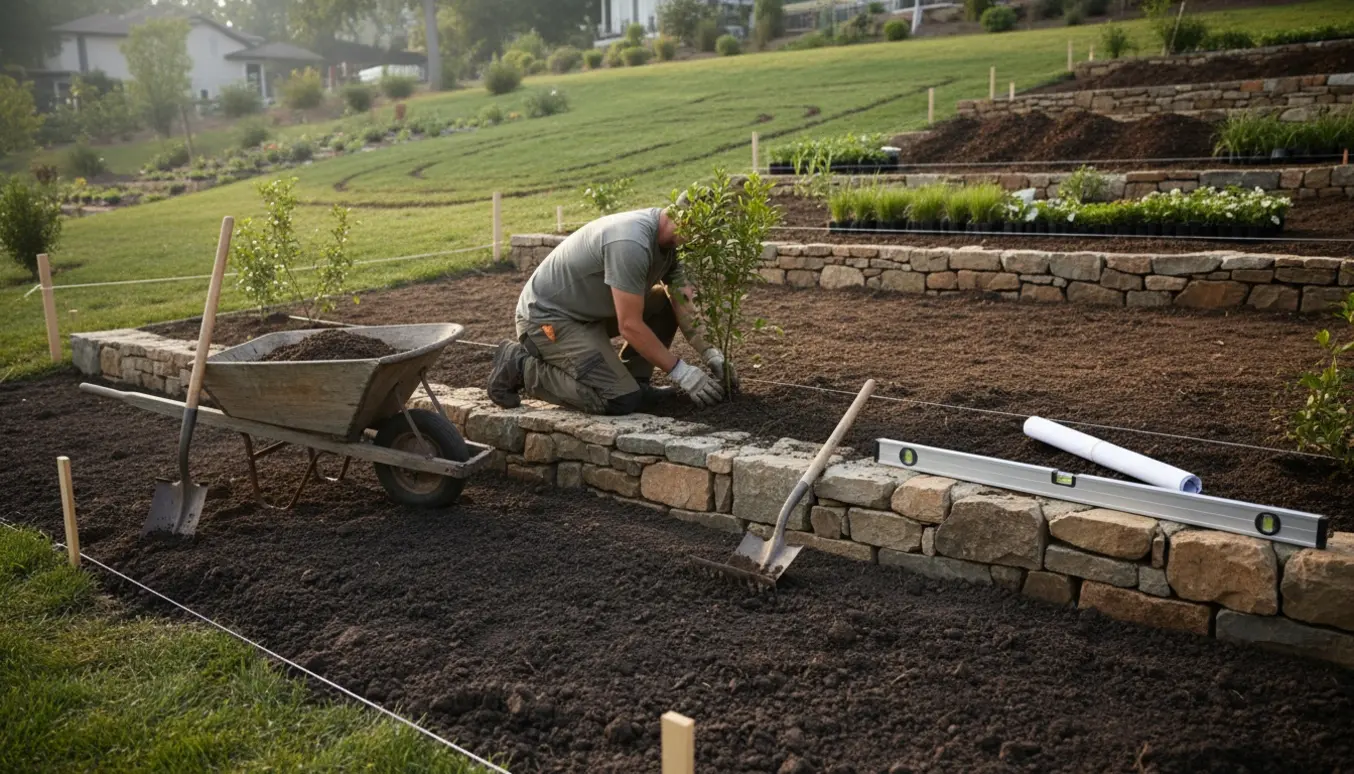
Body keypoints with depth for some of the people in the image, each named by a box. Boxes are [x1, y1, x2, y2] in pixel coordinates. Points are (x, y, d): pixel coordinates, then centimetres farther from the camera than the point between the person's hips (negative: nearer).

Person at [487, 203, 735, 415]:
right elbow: (630, 326, -27)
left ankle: (633, 382, 8)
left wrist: (711, 354, -8)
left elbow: (683, 304, 3)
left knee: (665, 304, 3)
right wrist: (682, 372, -21)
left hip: (588, 312, 10)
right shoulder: (631, 243, -31)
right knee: (621, 400, -19)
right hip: (547, 317, -10)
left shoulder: (668, 239, -1)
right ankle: (521, 368, -6)